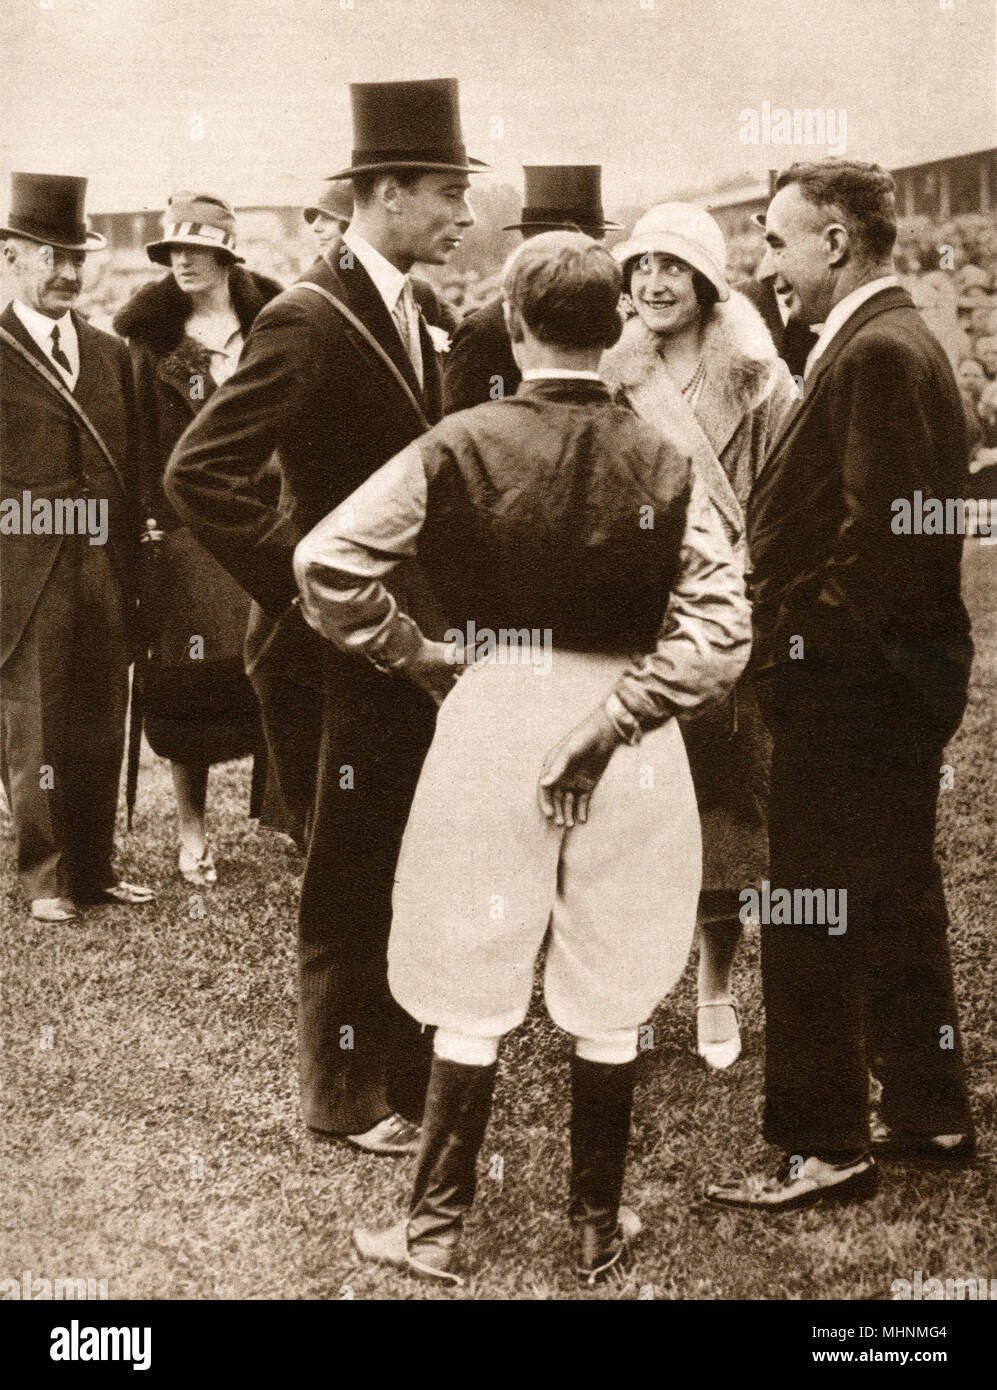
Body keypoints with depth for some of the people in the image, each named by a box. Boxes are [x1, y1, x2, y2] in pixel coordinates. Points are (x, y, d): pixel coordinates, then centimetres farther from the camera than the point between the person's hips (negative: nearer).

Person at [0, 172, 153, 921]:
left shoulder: (111, 353, 13)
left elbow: (133, 468, 13)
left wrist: (135, 571, 8)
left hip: (107, 578, 5)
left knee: (101, 735, 10)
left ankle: (94, 870, 22)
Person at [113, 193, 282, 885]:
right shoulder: (153, 338, 5)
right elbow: (137, 438, 3)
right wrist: (143, 520, -7)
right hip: (185, 533, 0)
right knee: (188, 685, 1)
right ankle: (193, 835, 12)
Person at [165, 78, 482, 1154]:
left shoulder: (408, 312, 9)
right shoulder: (308, 322, -18)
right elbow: (198, 474, -24)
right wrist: (299, 590, -21)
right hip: (344, 652, -8)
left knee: (411, 878, 18)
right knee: (350, 889, 6)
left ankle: (409, 1073, 33)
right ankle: (350, 1099, 22)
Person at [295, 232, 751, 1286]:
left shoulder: (459, 446, -9)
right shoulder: (660, 464, -6)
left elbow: (325, 563, -13)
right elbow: (720, 631, -14)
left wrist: (411, 653, -1)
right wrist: (607, 725, -12)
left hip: (490, 716, -1)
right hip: (625, 728, 1)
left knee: (471, 997, 11)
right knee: (609, 1003, 13)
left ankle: (437, 1231, 19)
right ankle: (598, 1230, 25)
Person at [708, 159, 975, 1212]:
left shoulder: (877, 353, -18)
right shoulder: (893, 343, 14)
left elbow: (883, 534, -25)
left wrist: (803, 650, -16)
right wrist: (791, 641, 9)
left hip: (846, 689, -10)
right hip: (891, 681, 10)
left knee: (811, 923, -2)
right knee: (894, 902, 18)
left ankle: (825, 1146, 8)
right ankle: (927, 1114, 30)